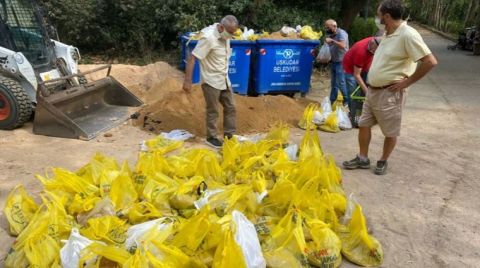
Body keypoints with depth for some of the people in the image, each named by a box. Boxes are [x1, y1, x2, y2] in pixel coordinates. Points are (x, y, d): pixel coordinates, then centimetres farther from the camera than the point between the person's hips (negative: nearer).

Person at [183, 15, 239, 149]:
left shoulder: (225, 36, 1)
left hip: (224, 80, 8)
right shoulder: (208, 38, -23)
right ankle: (211, 138, 20)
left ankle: (229, 135, 24)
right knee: (212, 111, 3)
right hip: (211, 81, -8)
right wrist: (188, 81, -26)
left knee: (230, 107, 12)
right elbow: (192, 59, -23)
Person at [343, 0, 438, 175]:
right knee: (364, 124, 13)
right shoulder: (389, 34, 9)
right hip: (372, 90, 9)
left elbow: (430, 62, -23)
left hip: (389, 94, -9)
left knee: (390, 132, 8)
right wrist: (370, 86, 13)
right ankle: (363, 159, 26)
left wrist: (407, 82, -17)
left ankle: (383, 162, 25)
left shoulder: (408, 35, -18)